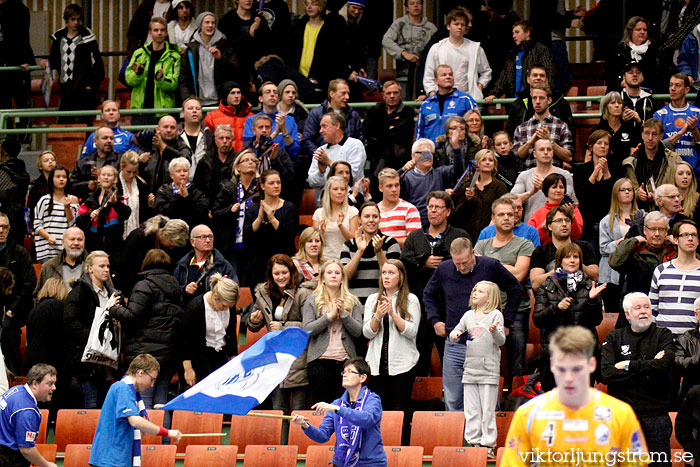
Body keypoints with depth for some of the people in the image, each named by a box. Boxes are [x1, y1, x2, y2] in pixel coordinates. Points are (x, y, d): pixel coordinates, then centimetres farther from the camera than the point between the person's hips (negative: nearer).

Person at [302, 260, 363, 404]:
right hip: (320, 360, -2)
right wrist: (330, 315, -9)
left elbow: (358, 331, 4)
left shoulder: (352, 302, 13)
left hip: (345, 360, 2)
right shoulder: (312, 302, 8)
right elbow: (308, 330, -4)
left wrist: (344, 314, -9)